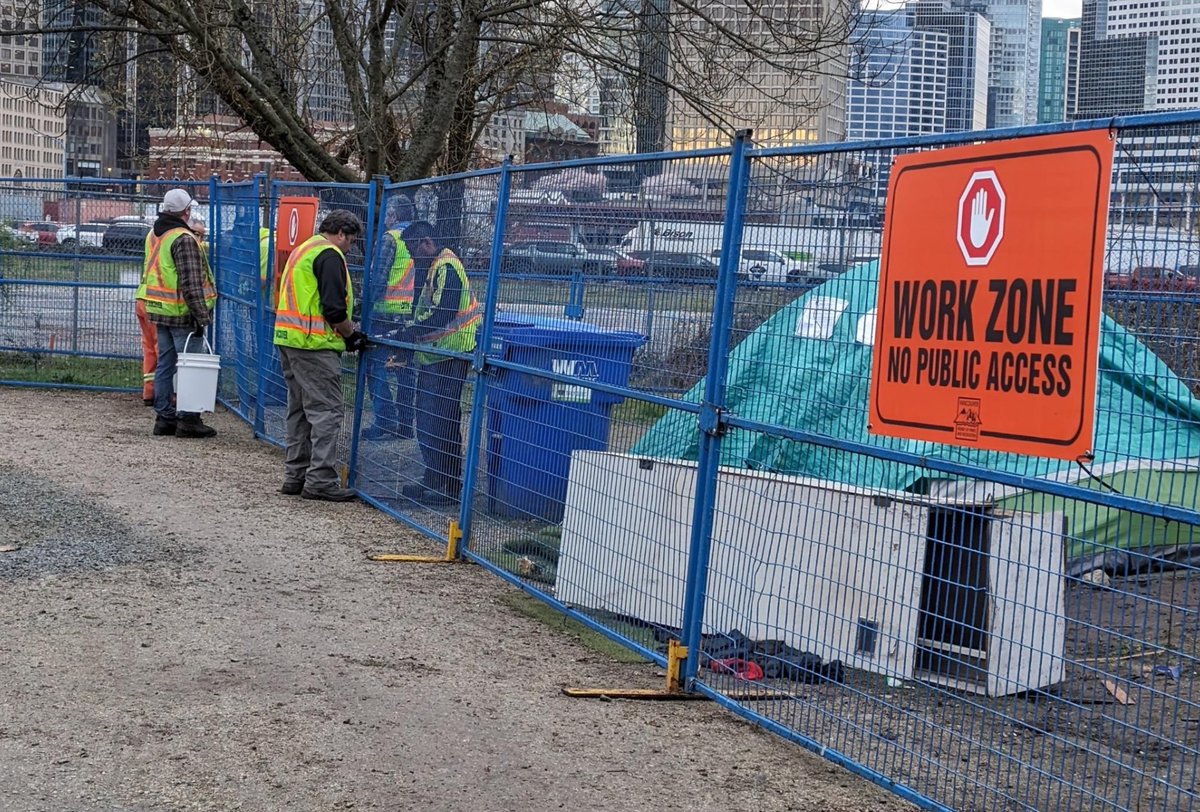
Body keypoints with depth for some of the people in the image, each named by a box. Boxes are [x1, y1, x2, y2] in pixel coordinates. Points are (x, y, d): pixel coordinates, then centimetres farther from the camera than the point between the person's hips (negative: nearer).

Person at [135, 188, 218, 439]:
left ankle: (164, 417, 17)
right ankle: (188, 420, -2)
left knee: (165, 363, 13)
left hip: (160, 312, 9)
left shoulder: (153, 236, 12)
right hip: (182, 314, -9)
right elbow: (191, 283, -20)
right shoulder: (184, 239, -16)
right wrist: (201, 316, -19)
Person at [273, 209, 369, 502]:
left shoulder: (304, 250, 21)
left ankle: (295, 475, 19)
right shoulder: (330, 255, -10)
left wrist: (346, 330, 20)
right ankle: (320, 480, -8)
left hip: (289, 338, 10)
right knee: (327, 411, -7)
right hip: (315, 345, -10)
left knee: (301, 409, 15)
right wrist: (351, 334, -1)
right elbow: (334, 308, -18)